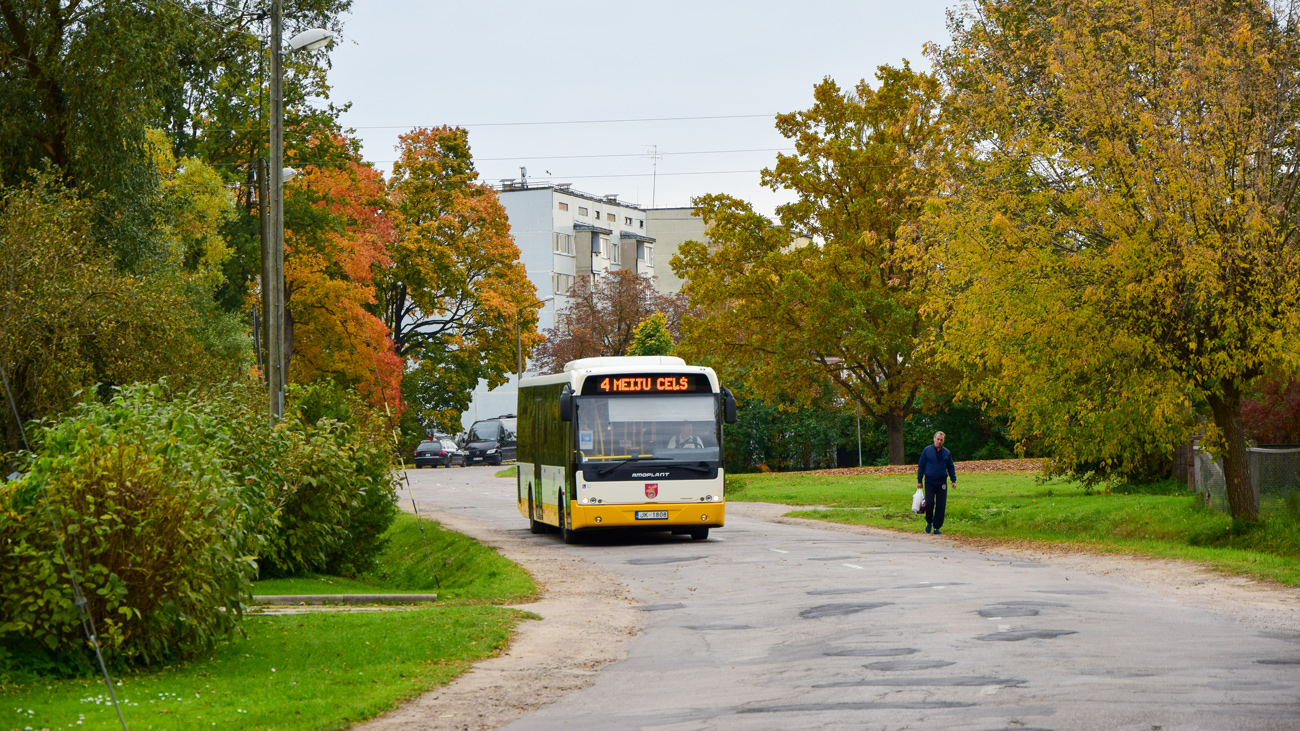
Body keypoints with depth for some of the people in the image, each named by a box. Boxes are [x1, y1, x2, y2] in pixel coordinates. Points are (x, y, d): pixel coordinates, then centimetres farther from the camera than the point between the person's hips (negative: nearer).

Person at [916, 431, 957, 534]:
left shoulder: (947, 453, 11)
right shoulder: (927, 451, 4)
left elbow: (951, 467, 19)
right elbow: (921, 466, 7)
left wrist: (953, 480, 8)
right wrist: (919, 480, 3)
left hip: (942, 483, 2)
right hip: (929, 482, -2)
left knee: (941, 505, -3)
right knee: (929, 503, -11)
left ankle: (937, 527, 5)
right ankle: (929, 522, 13)